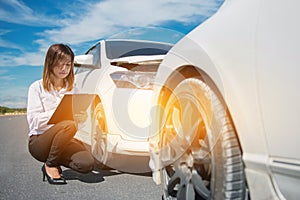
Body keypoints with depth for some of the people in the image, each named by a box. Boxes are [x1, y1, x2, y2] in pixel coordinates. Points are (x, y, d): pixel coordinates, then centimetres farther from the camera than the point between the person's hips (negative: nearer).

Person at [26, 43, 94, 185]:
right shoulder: (37, 87, -1)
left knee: (87, 164, -25)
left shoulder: (72, 90, 11)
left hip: (63, 141, 4)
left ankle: (56, 160, 5)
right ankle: (50, 166, -11)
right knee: (69, 125, -34)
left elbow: (78, 120, 10)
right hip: (38, 142, -3)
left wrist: (81, 117, -15)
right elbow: (34, 120, -12)